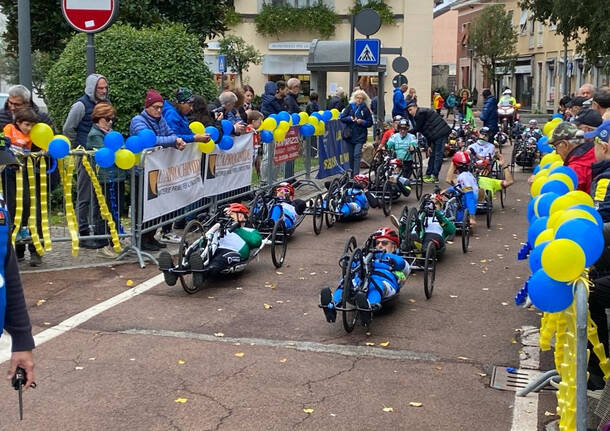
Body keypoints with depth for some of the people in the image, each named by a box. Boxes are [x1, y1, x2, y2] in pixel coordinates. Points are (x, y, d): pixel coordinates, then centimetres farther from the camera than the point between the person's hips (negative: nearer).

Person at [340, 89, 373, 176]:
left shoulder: (365, 109, 0)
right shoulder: (350, 107, 5)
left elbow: (370, 123, 3)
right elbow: (342, 118, 4)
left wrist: (362, 122, -13)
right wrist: (350, 118, -12)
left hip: (360, 136, -3)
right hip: (349, 135, 3)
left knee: (357, 155, -14)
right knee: (351, 156, 10)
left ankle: (356, 174, -17)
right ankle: (352, 173, 23)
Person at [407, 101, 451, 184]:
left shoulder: (421, 113, -11)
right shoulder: (422, 113, 21)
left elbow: (417, 129, -13)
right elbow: (427, 133, 21)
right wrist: (429, 146, 17)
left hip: (441, 133, -11)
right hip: (436, 135, 11)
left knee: (438, 155, -7)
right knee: (432, 155, 14)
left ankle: (435, 177, -5)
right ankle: (428, 175, 20)